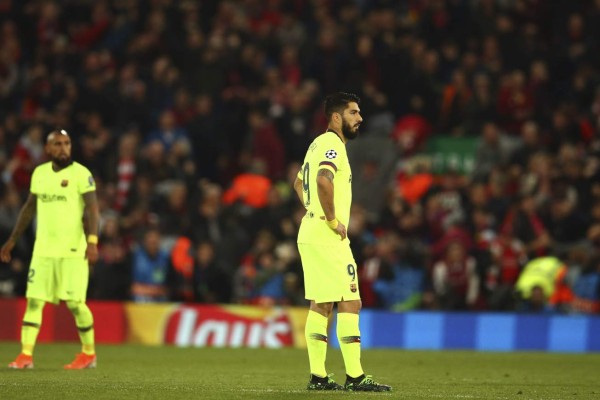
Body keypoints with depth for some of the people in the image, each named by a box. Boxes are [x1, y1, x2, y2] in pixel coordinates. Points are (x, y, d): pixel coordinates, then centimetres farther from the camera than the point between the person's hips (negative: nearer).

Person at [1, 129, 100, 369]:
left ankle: (89, 353, 12)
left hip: (73, 250, -5)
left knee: (74, 302, -5)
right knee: (34, 299, -1)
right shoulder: (39, 173, 12)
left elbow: (92, 209, -11)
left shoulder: (81, 174, -6)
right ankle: (26, 355, -1)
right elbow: (29, 208, 21)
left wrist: (92, 241, -24)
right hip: (43, 248, 5)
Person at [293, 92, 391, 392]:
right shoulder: (332, 145, -13)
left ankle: (318, 376, 10)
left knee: (320, 305, 10)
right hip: (327, 239, -10)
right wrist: (333, 220, -22)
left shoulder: (319, 144, 18)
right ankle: (354, 377, -10)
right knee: (349, 303, -8)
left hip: (310, 235, 10)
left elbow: (299, 183, 32)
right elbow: (323, 180, -32)